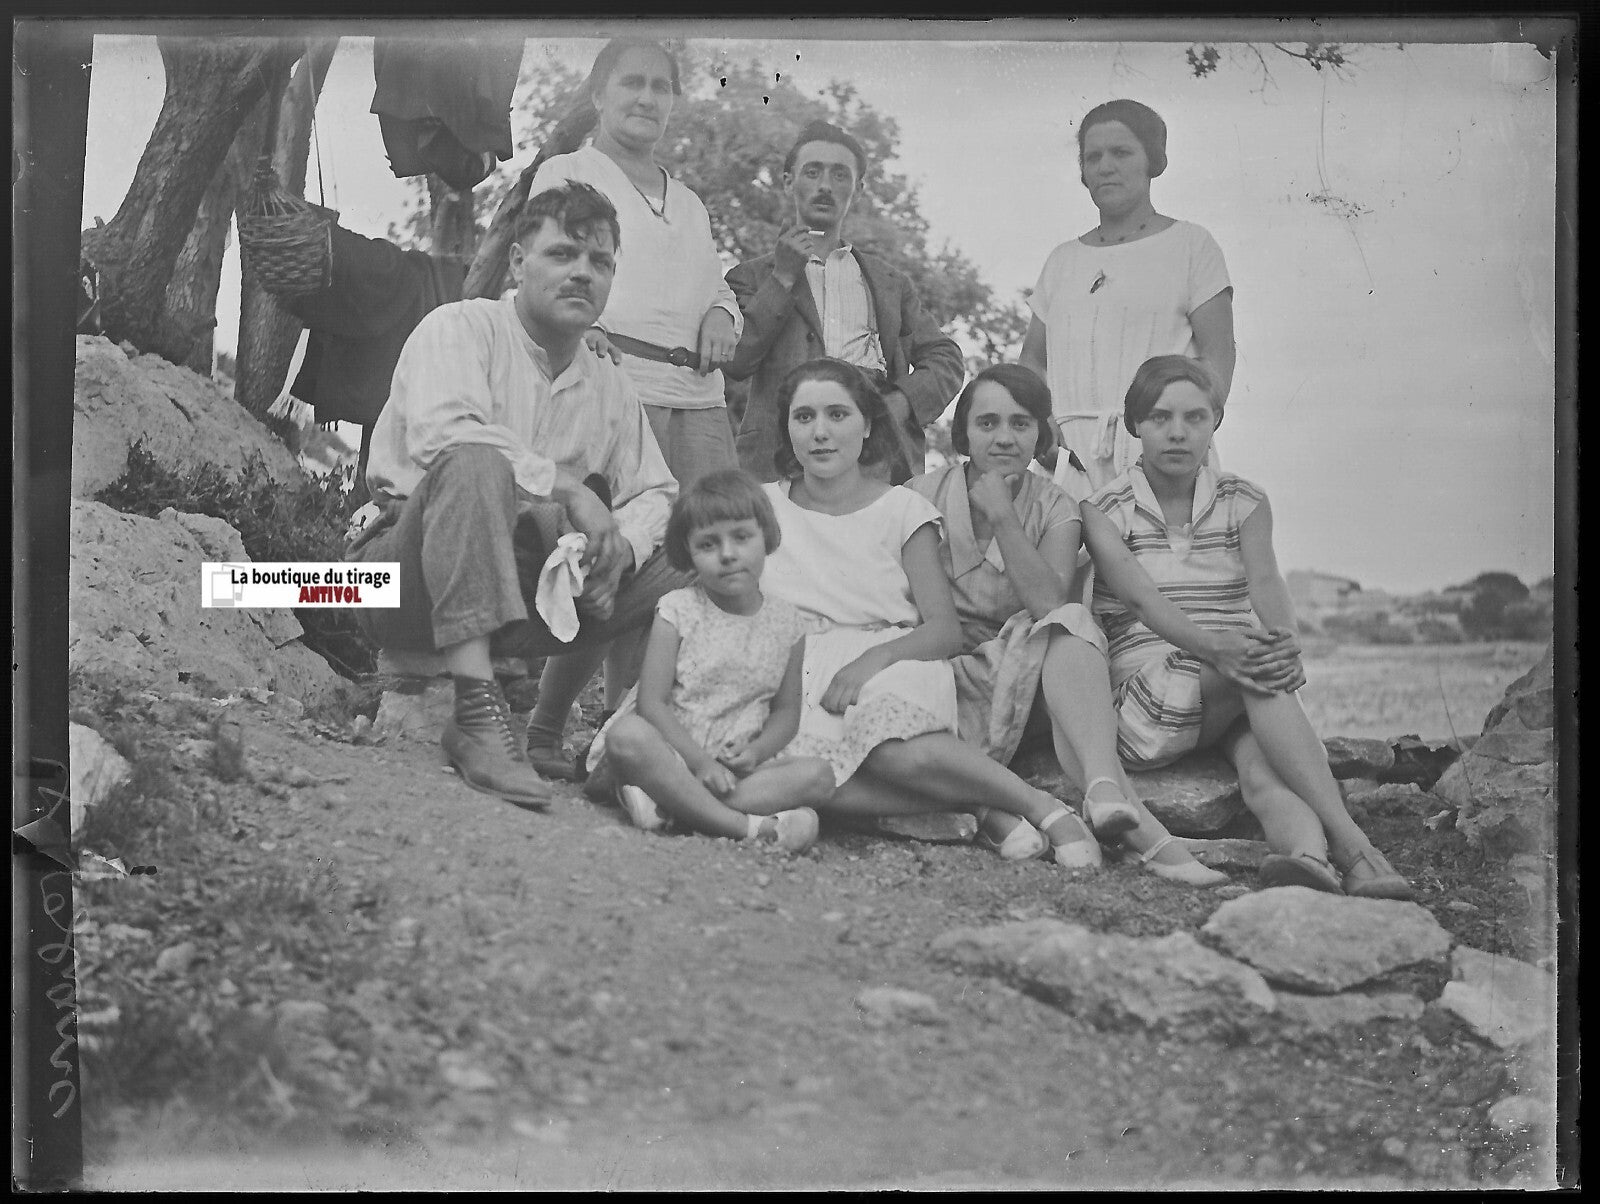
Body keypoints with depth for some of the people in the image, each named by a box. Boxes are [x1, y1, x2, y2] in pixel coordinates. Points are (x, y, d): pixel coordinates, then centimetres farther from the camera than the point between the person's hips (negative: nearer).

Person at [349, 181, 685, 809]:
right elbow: (442, 432, -24)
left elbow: (655, 492, 15)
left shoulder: (612, 387, 16)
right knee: (475, 463, -34)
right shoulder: (460, 328, -4)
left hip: (522, 595, 6)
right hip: (406, 583, -6)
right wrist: (569, 487, -24)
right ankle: (478, 714, -39)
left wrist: (620, 545, -9)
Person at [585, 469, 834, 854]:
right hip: (672, 755, -3)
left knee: (818, 775, -20)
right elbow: (651, 702, -11)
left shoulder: (786, 623, 5)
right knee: (627, 735, -34)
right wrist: (700, 762, -21)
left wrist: (756, 750, -11)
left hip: (738, 765, 3)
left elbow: (786, 711, 10)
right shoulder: (678, 611, -5)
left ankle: (673, 804, -32)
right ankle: (747, 827, -38)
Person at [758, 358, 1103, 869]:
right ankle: (981, 814, -26)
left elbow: (946, 631, 0)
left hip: (894, 664, -1)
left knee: (896, 747, -39)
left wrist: (875, 657, -18)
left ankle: (1048, 811, -24)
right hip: (797, 670, 1)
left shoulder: (902, 508, 7)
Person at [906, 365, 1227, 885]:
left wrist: (1002, 517, -17)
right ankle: (1142, 832, -45)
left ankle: (1103, 790, -50)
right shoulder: (923, 496, 1)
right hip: (949, 673, -1)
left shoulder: (1055, 509, 5)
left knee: (1071, 626, -29)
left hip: (1031, 679, 1)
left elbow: (1053, 607, -13)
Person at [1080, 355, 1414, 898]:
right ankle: (1350, 850, -47)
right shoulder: (1104, 511, 3)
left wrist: (1283, 641, -33)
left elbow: (1265, 582, -9)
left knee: (1260, 773, -32)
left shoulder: (1244, 503, 12)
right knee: (1256, 669, -34)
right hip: (1149, 695, -3)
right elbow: (1140, 597, -16)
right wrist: (1211, 645, -37)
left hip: (1237, 692, 3)